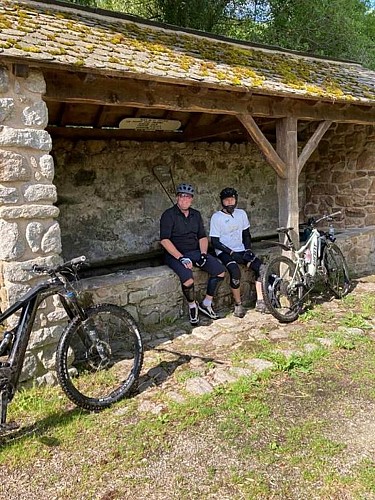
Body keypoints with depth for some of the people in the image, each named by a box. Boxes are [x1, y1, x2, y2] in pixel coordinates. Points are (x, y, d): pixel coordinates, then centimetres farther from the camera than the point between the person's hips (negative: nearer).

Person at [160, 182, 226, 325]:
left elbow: (203, 237, 13)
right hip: (175, 254, -6)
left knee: (220, 271, -12)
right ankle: (192, 306, -1)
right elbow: (164, 240, -16)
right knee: (188, 279, -32)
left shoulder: (196, 214, 13)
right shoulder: (169, 215, -7)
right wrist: (181, 258, -23)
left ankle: (206, 304, 5)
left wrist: (203, 254, -6)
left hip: (195, 252, 6)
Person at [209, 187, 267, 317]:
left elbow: (246, 235, 16)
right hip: (224, 252, -5)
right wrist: (231, 253, -17)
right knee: (235, 272, -33)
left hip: (240, 250, 5)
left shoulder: (241, 213, 8)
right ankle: (238, 304, -15)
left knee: (260, 266, -19)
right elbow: (215, 242, -9)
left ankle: (260, 301, -9)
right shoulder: (216, 217, -6)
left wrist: (248, 249, -2)